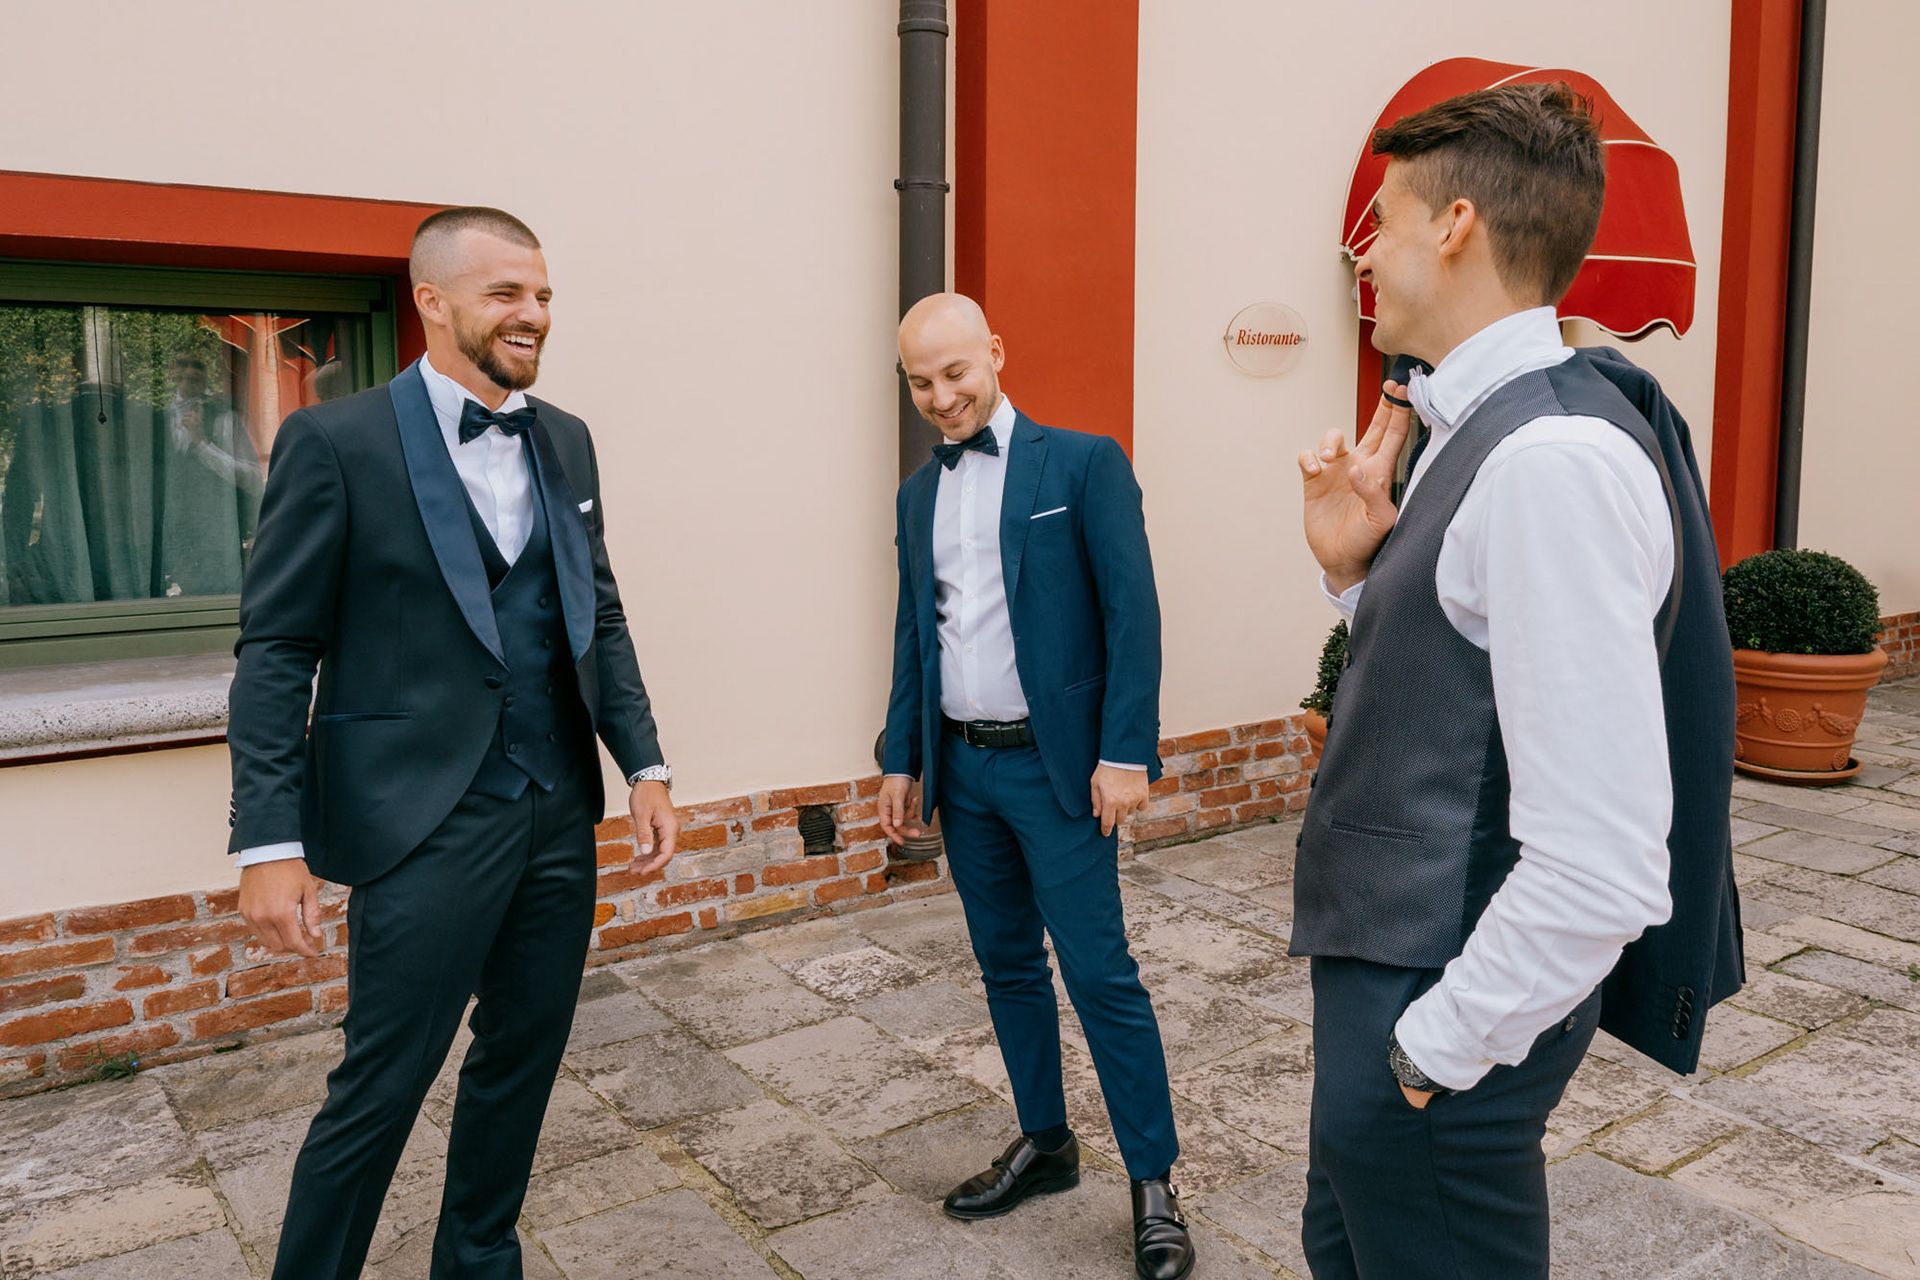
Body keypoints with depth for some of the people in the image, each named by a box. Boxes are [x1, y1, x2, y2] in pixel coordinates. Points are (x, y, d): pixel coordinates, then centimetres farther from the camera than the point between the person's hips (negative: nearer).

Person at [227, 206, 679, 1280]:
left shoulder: (566, 441, 10)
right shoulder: (337, 442, -7)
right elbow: (277, 652, -8)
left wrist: (646, 765, 6)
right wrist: (270, 843, -12)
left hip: (560, 817, 6)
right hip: (427, 826, -5)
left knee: (523, 1061, 16)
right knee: (380, 1089, 4)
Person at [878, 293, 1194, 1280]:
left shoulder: (1083, 463, -5)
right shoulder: (918, 495, 12)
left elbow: (1132, 613, -10)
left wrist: (1125, 754, -16)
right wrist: (901, 761, 13)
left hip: (1055, 764, -6)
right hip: (961, 767, 6)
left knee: (1100, 973, -2)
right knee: (1007, 966, 15)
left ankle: (1153, 1181, 12)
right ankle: (1044, 1144, 31)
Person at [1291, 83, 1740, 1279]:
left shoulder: (1555, 459, -25)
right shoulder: (1472, 430, 5)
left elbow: (1599, 874, -28)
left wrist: (1431, 1049, -18)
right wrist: (1356, 569, -1)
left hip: (1449, 1008, -9)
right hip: (1389, 958, 9)